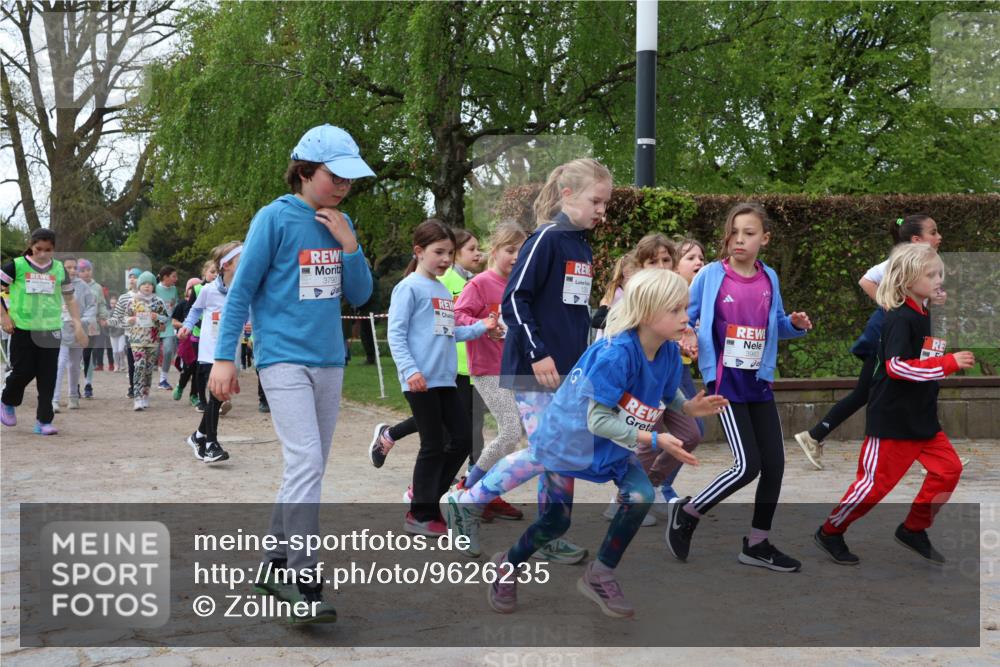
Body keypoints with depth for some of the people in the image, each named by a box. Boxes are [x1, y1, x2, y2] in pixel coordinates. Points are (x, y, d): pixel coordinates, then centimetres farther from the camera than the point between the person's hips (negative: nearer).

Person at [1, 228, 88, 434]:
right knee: (23, 371, 0)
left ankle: (44, 421, 5)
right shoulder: (17, 265, -3)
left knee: (48, 378, -1)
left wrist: (77, 324, 6)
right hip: (22, 329, -2)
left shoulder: (59, 269, 6)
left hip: (51, 330, 2)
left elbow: (69, 298, 14)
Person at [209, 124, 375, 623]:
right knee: (305, 461, -17)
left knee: (308, 468, 11)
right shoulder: (275, 218, -7)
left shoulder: (340, 224, 10)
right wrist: (224, 358, -11)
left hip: (329, 362, 7)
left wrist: (349, 245, -4)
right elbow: (241, 291, -6)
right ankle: (303, 584, -14)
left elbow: (359, 296, 10)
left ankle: (277, 566, 24)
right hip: (284, 358, -7)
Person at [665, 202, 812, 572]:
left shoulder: (769, 279, 7)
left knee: (774, 464, 5)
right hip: (725, 380, -6)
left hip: (759, 381, 6)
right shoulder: (711, 275, -7)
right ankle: (686, 513, 9)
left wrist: (796, 324, -2)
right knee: (748, 465, -12)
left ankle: (757, 544, 20)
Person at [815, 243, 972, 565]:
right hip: (892, 418, -9)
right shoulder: (899, 319, -18)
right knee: (876, 481, -2)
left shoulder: (922, 315, 10)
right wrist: (949, 363, -25)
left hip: (921, 417, 9)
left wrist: (953, 362, 10)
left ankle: (913, 529, 18)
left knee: (949, 469, 4)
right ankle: (830, 532, 15)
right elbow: (897, 366, -26)